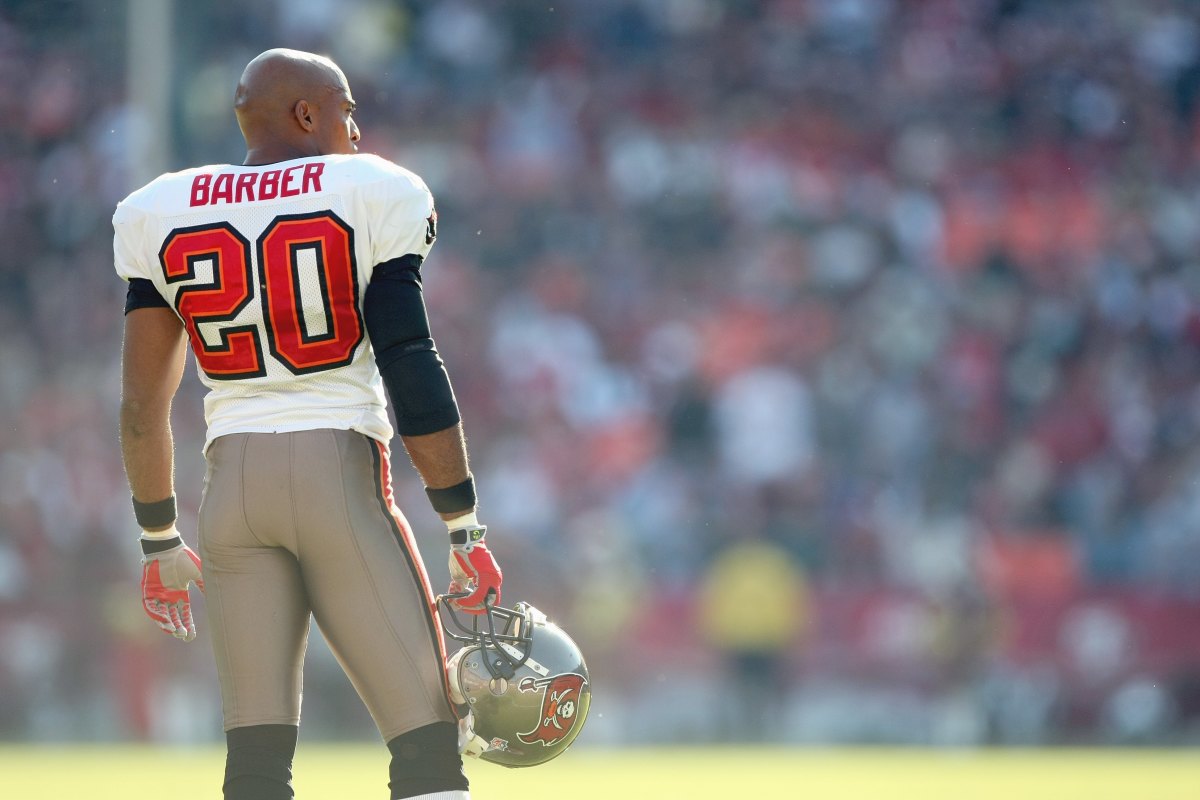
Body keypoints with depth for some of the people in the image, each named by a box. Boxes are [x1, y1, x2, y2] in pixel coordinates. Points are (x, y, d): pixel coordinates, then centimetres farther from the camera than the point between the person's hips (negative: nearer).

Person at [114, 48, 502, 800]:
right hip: (340, 474, -4)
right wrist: (466, 531, -4)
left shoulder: (163, 215, 9)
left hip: (233, 484, 4)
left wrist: (159, 540, 20)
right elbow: (412, 374, -8)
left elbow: (142, 404, 9)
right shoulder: (371, 197, -2)